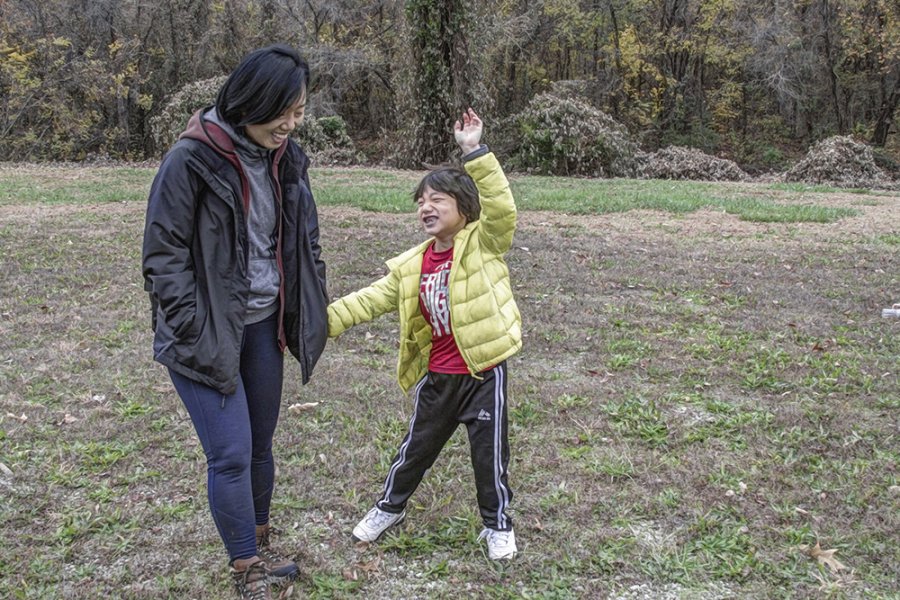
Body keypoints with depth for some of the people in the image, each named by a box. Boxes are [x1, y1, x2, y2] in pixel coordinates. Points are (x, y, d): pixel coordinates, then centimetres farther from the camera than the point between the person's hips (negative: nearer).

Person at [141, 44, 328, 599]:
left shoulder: (286, 159, 3)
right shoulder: (192, 159, -17)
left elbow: (304, 242, 14)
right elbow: (163, 255, -15)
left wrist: (307, 316, 9)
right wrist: (197, 335, -16)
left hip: (263, 326, 6)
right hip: (205, 333, -6)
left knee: (261, 444, 15)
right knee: (232, 454, -5)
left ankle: (260, 549, 33)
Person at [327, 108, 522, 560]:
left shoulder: (483, 244, -11)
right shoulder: (411, 266, 2)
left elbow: (501, 209, -29)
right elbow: (371, 299, 2)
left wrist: (474, 152, -35)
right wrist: (322, 321, -7)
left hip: (484, 370, -4)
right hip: (438, 376, 4)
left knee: (489, 451, 9)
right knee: (417, 445, 19)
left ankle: (497, 523, 31)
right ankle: (390, 506, 42)